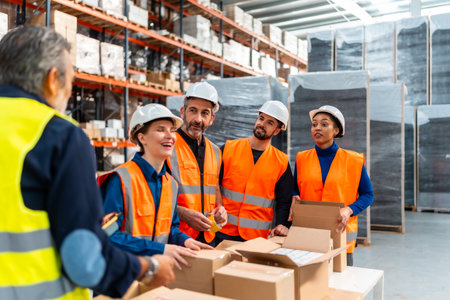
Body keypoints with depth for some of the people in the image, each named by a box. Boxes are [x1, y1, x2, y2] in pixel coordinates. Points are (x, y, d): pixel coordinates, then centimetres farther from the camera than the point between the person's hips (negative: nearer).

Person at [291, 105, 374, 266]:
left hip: (340, 232, -1)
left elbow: (368, 195, 3)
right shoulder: (302, 159, 6)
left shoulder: (353, 160, 0)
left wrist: (349, 210, -14)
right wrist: (295, 198, -6)